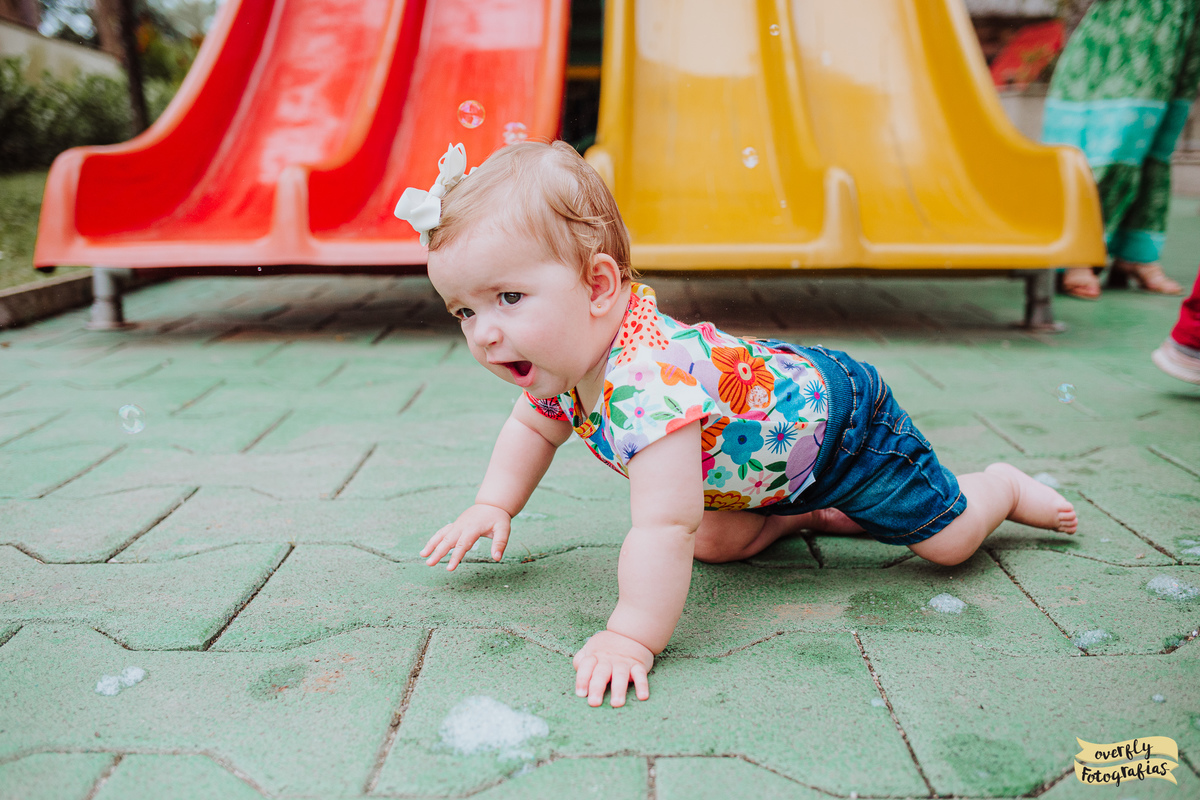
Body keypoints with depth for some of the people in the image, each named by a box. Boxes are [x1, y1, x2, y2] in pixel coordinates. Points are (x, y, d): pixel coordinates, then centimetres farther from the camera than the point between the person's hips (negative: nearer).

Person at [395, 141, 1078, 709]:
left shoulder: (648, 382, -45)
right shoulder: (563, 352, -15)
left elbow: (664, 528, -48)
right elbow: (534, 427, 6)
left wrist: (632, 639, -44)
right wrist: (493, 507, -1)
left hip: (846, 422, -7)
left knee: (950, 539, 5)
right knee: (717, 542, 7)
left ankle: (1003, 487, 36)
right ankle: (813, 511, 29)